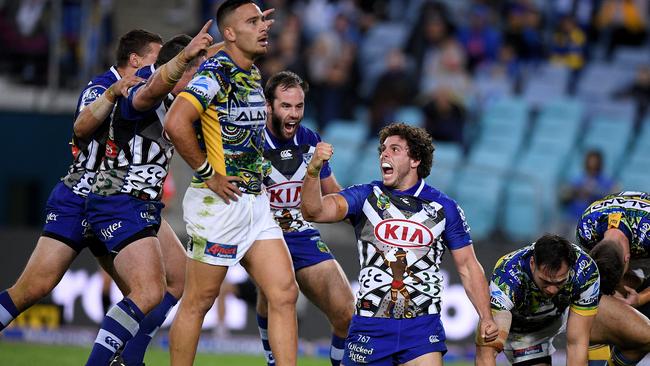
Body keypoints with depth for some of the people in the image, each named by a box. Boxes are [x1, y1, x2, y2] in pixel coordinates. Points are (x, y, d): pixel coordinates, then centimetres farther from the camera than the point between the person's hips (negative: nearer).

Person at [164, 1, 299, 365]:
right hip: (219, 202, -8)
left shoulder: (253, 74, 14)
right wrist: (208, 174, -18)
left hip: (256, 201, 8)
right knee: (199, 301, 0)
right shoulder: (215, 73, -14)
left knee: (285, 294, 0)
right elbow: (176, 124, -27)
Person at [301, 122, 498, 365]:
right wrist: (313, 171, -29)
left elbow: (468, 266, 10)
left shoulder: (444, 208, 5)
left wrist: (485, 318, 0)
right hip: (370, 325, 0)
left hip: (423, 328, 0)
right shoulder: (365, 197, 4)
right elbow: (314, 211, -11)